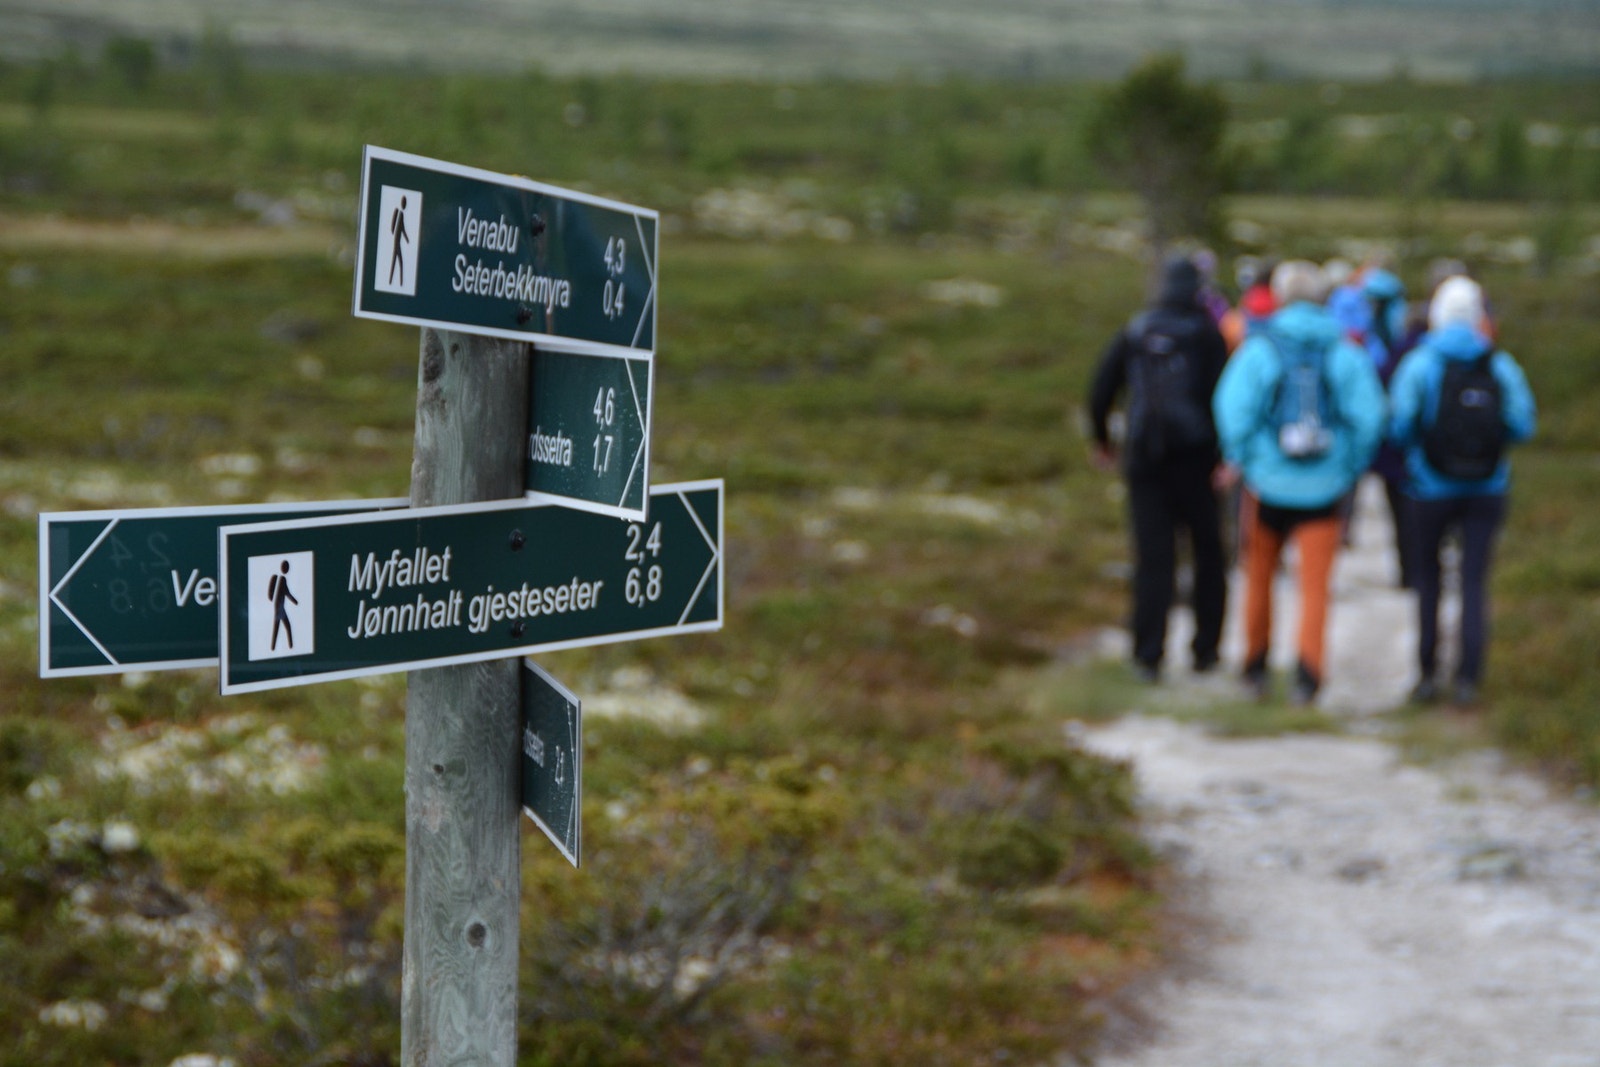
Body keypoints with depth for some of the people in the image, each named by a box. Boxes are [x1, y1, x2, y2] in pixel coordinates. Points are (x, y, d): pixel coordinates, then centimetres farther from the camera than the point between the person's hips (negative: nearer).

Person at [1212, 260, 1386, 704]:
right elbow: (1368, 413, -7)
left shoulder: (1260, 347, -6)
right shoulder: (1345, 350, -2)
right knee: (1315, 586, 3)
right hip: (1324, 486, 0)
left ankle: (1256, 667, 25)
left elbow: (1233, 406, -12)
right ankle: (1307, 674, -9)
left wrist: (1238, 457, 2)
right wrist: (1352, 467, 5)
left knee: (1259, 578, 17)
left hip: (1268, 483, 0)